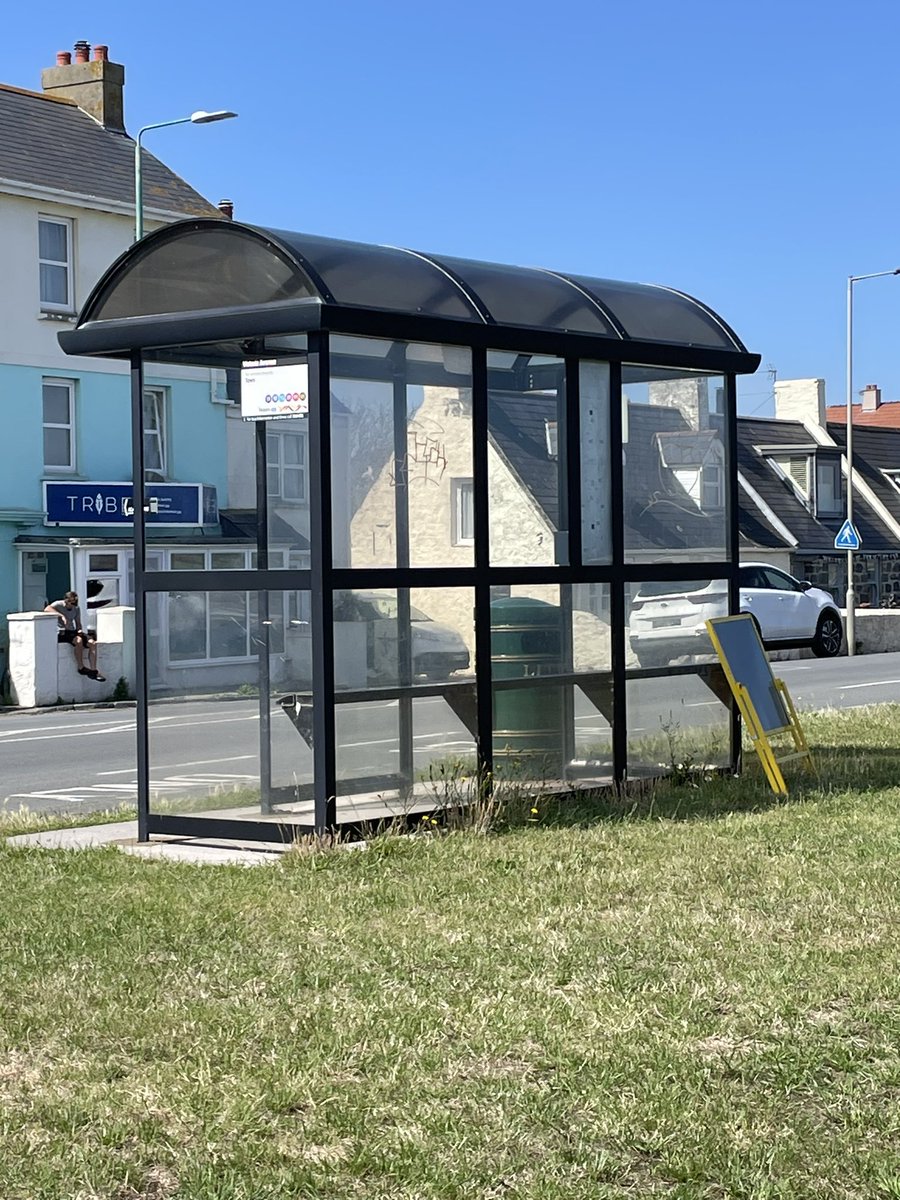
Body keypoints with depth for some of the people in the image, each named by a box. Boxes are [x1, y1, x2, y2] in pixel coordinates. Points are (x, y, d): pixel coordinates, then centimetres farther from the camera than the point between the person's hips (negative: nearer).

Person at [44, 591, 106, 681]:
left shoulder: (76, 609, 15)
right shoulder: (59, 604, -5)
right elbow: (47, 609, -26)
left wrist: (80, 630, -3)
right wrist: (62, 616, -34)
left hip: (72, 631, 7)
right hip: (61, 633, -7)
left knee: (92, 643, -15)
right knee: (79, 640, -34)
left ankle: (93, 671, -16)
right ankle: (81, 668, -24)